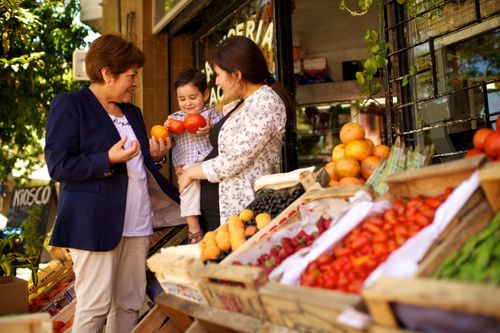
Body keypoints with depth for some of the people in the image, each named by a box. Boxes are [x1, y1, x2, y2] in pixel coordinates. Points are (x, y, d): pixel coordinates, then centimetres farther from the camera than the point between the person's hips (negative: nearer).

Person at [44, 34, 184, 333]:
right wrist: (109, 159, -21)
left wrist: (154, 156, 7)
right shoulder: (69, 105, -4)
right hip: (95, 223, -7)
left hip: (136, 221, 7)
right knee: (95, 307, -4)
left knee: (130, 304, 9)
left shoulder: (132, 112, 19)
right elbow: (59, 166, -11)